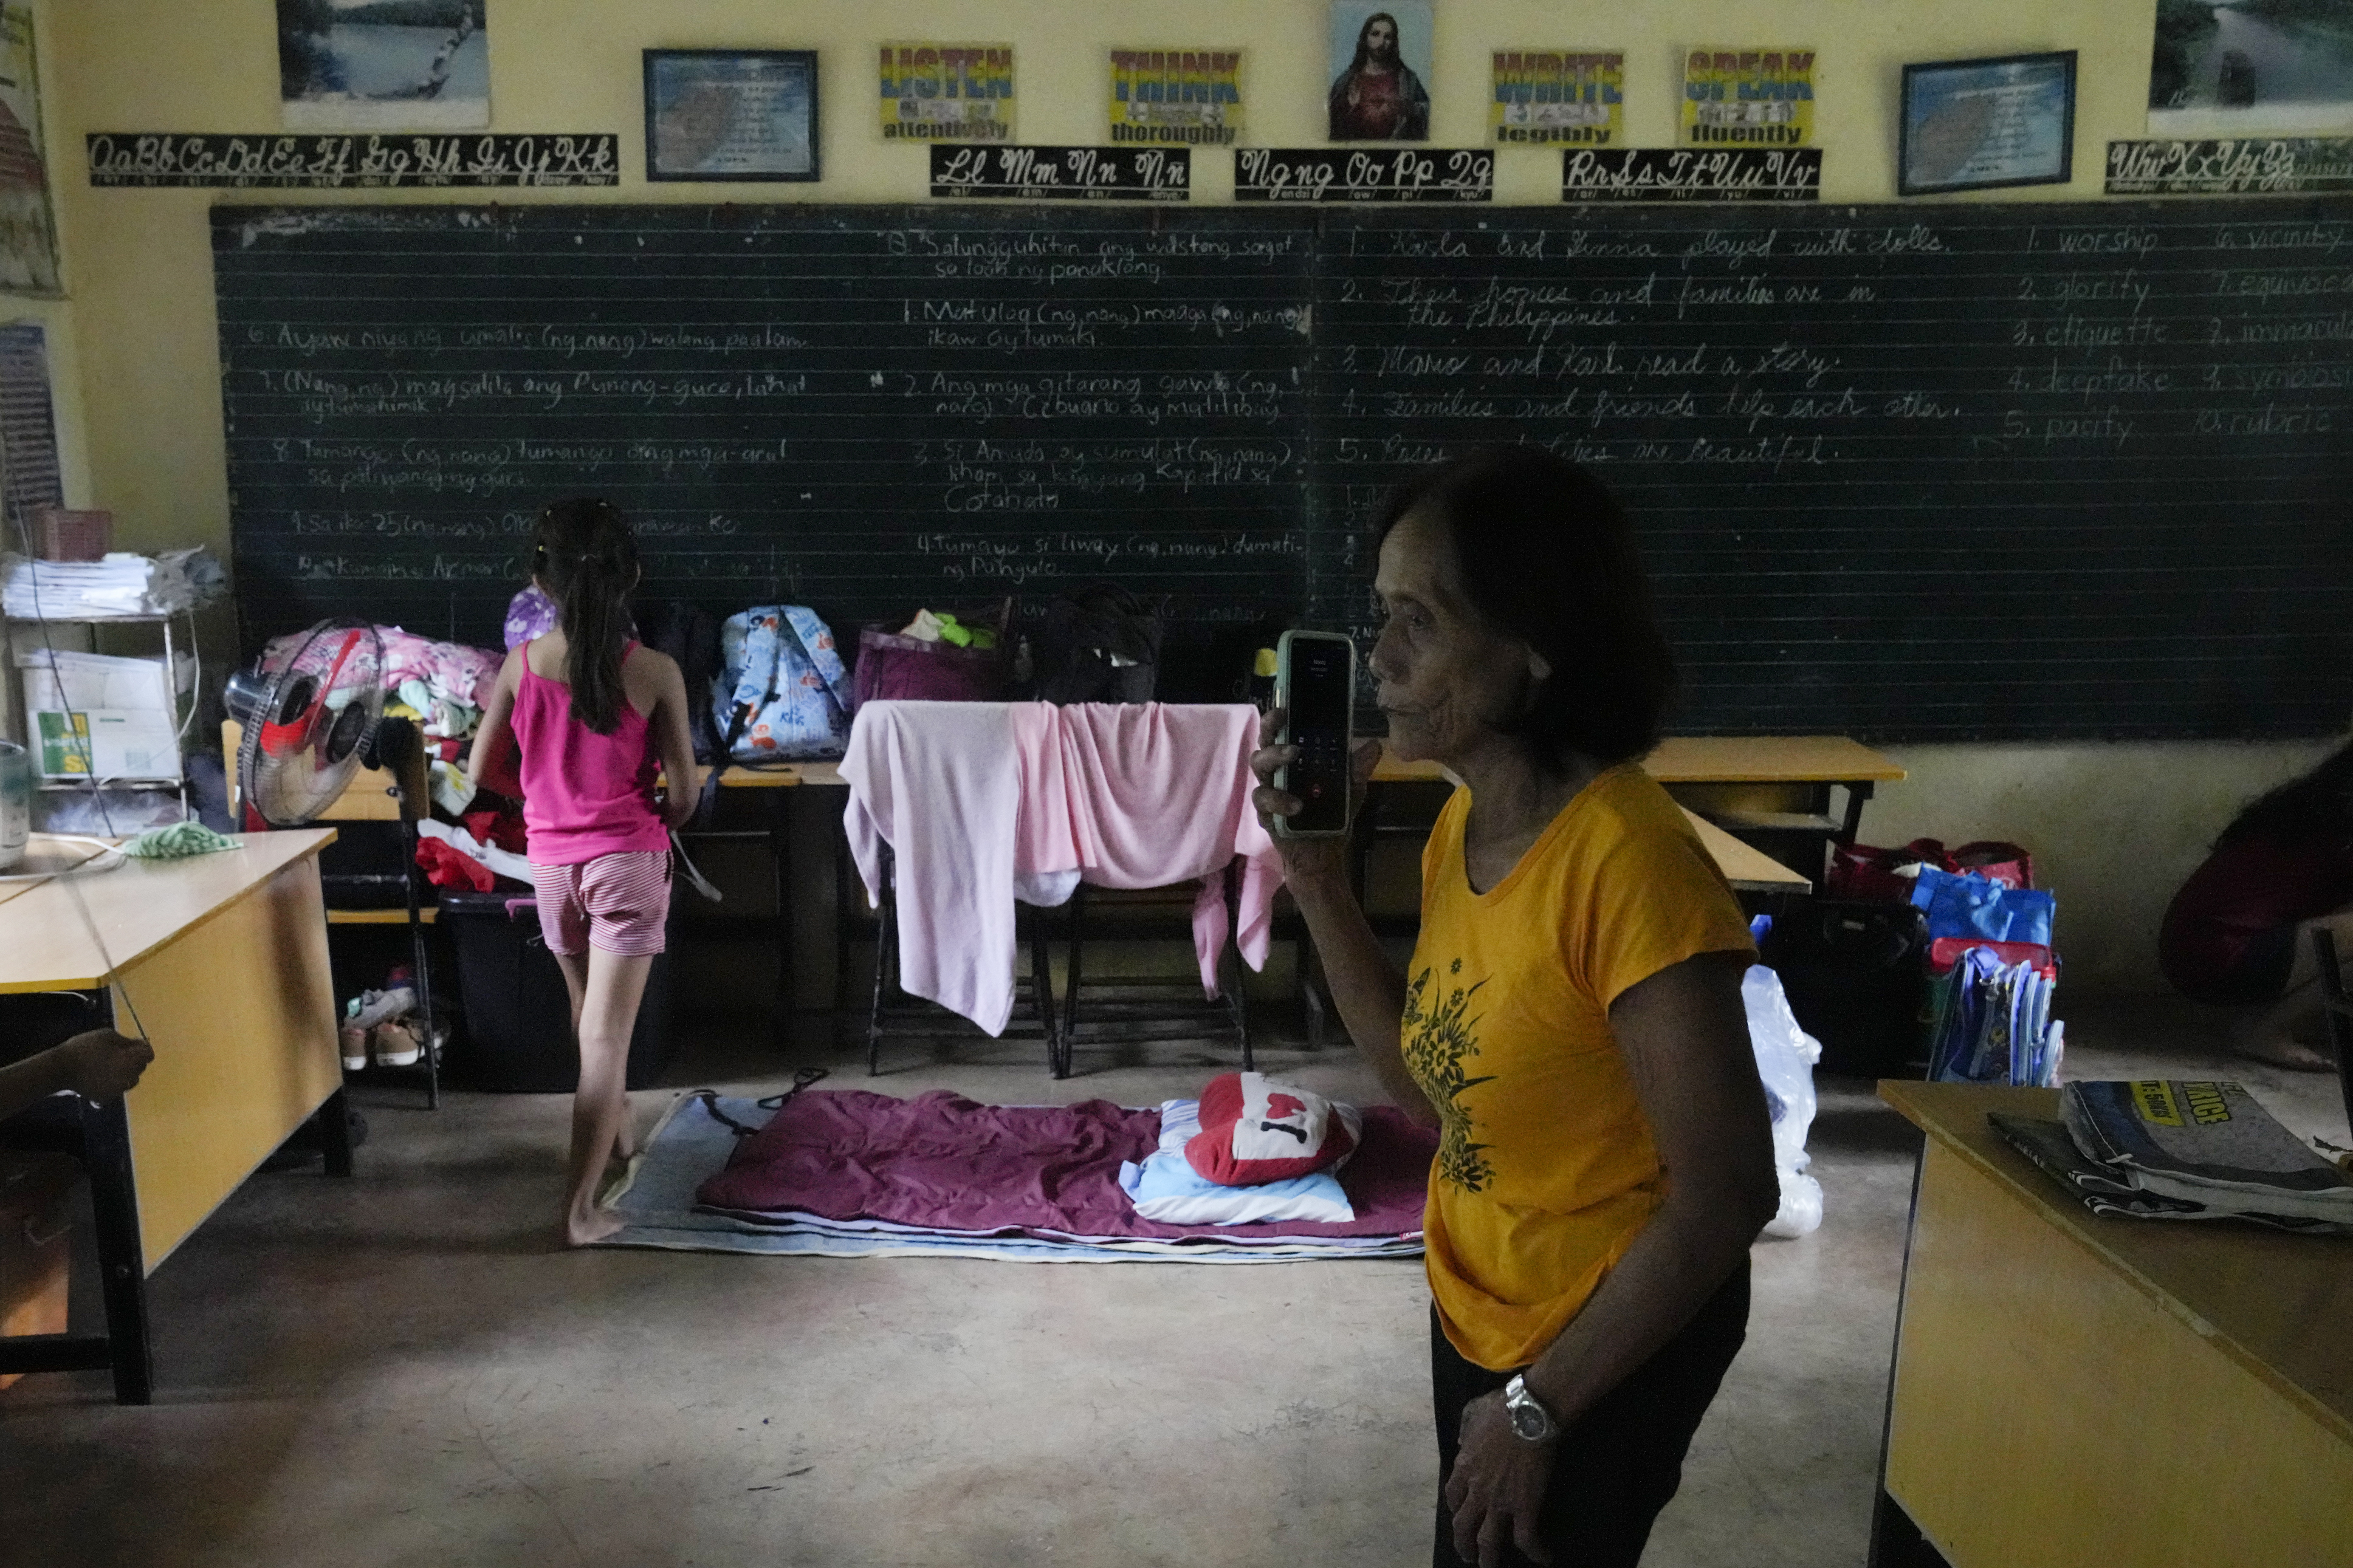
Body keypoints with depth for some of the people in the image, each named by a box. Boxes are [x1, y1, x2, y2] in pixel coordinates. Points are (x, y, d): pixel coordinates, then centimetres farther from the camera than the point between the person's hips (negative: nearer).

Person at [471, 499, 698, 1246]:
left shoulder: (523, 664, -5)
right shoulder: (655, 672, -13)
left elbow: (482, 769, 4)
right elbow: (683, 793, -10)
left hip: (551, 861, 4)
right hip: (628, 861, -4)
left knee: (589, 1012, 24)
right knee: (607, 1033, -1)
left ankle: (616, 1129, 45)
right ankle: (581, 1207, -1)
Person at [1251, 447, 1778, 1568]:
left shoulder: (1628, 865, -31)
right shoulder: (1461, 823, -5)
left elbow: (1727, 1196, -26)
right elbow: (1424, 1085, 1)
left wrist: (1538, 1403, -18)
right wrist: (1317, 876, -8)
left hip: (1611, 1348, -8)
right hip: (1476, 1309, 8)